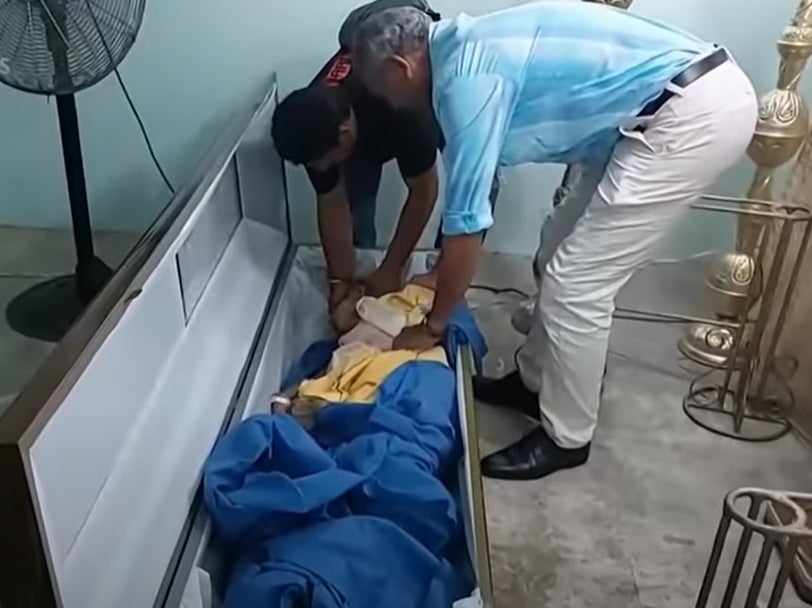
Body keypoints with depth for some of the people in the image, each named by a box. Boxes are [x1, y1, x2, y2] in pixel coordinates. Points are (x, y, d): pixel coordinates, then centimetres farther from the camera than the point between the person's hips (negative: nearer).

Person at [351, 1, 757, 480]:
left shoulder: (465, 80, -15)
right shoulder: (472, 47, 15)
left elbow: (465, 225, -13)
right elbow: (471, 192, 23)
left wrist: (432, 326, 1)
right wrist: (440, 276, 30)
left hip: (693, 115, -10)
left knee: (575, 284, -4)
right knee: (563, 256, 17)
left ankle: (566, 438, 15)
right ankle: (535, 381, 34)